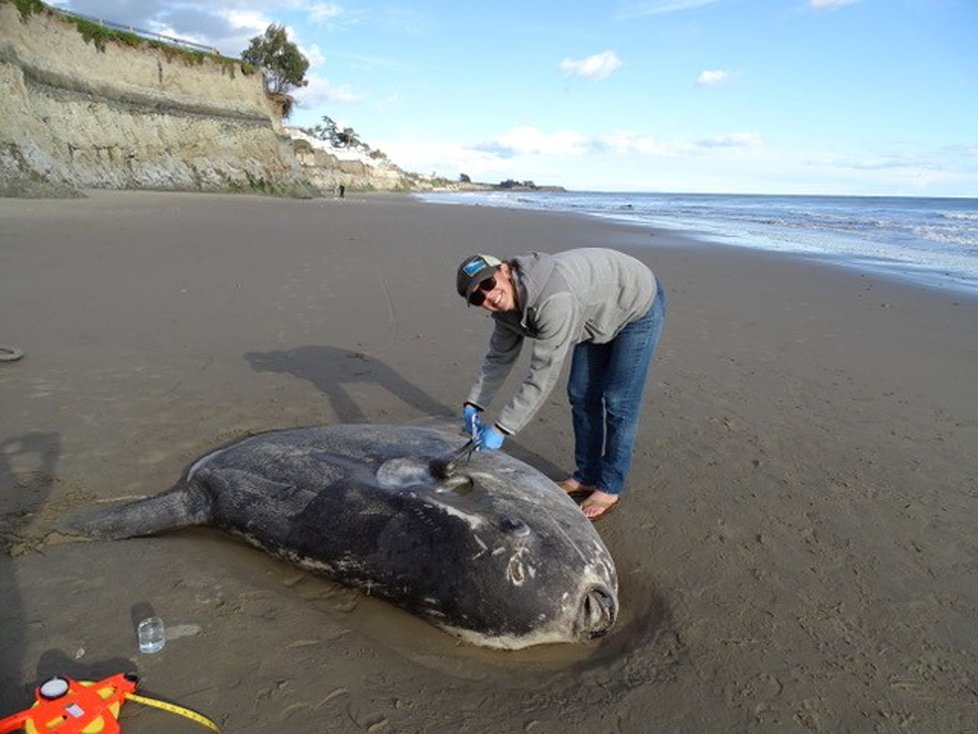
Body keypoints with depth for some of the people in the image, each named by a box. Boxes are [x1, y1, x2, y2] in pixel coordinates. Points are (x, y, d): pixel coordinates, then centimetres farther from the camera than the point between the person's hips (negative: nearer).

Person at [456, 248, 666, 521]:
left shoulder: (554, 299, -42)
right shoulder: (507, 303, -14)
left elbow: (543, 375, -40)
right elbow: (499, 357, -2)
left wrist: (500, 429, -35)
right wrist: (472, 405, -11)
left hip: (639, 305, -8)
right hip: (598, 312, 8)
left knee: (618, 401, -5)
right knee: (581, 394, 9)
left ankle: (609, 488, 11)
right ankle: (586, 476, 24)